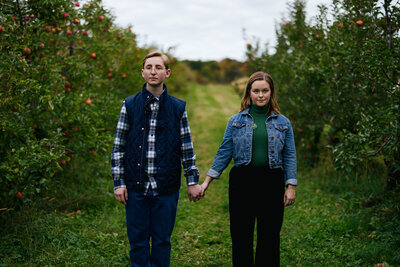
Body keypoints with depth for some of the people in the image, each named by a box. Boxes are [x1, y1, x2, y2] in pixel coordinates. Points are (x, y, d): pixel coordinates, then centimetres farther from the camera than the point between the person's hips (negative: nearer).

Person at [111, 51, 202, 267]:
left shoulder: (178, 107, 4)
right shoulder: (129, 105, 3)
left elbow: (187, 148, 8)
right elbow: (118, 147, 3)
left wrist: (193, 181, 6)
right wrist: (118, 182, -2)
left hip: (166, 188, 0)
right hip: (136, 186, 0)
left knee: (162, 241, 10)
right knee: (138, 242, 8)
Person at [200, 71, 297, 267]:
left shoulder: (283, 123, 6)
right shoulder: (236, 121, 4)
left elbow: (289, 156, 7)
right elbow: (224, 153, 6)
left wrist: (291, 187, 1)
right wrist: (207, 180, 1)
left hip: (272, 183, 0)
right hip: (241, 182, 0)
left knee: (269, 237, 6)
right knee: (241, 237, 6)